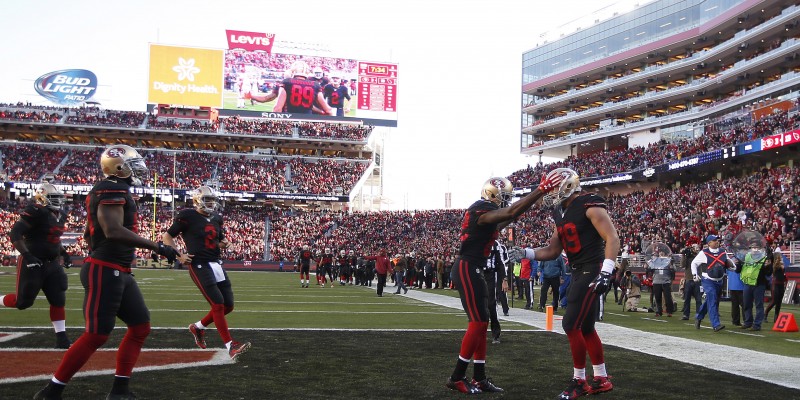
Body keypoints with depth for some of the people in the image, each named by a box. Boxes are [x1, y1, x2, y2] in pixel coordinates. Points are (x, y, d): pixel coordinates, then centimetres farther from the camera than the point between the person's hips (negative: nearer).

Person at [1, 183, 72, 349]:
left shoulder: (60, 215, 10)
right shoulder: (35, 212, -16)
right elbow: (14, 234, -20)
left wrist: (64, 253, 13)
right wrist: (27, 255, -27)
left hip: (51, 264, 7)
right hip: (32, 264, -7)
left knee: (58, 300, 2)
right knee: (23, 301, 0)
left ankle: (61, 337, 6)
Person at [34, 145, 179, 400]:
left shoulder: (115, 191, 17)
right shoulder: (112, 190, -14)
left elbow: (89, 234, 24)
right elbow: (113, 231, -28)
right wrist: (156, 247, -25)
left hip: (119, 273, 10)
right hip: (104, 272, -10)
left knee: (140, 327, 10)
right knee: (96, 335, -7)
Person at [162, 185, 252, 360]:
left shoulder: (216, 219, 13)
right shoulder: (187, 216, -7)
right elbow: (167, 236, -1)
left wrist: (224, 244, 4)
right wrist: (178, 255, -12)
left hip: (217, 265, 8)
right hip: (200, 266, -7)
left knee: (228, 305, 6)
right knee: (218, 304, -14)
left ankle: (198, 327, 28)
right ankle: (230, 346, -10)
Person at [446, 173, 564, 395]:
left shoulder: (486, 212, 14)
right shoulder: (481, 210, -16)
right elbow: (511, 212, -30)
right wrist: (541, 190, -30)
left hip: (472, 270, 10)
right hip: (466, 269, -10)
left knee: (482, 322, 10)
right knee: (478, 322, -10)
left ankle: (479, 377, 14)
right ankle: (457, 377, -4)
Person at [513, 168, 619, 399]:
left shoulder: (590, 206, -13)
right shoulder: (562, 214, 13)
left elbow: (612, 238, -18)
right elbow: (552, 251, 16)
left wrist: (606, 271, -27)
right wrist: (524, 253, 3)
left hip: (592, 273, -9)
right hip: (579, 274, 9)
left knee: (571, 325, -8)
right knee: (585, 328, 13)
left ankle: (579, 381, 5)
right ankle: (601, 379, 25)